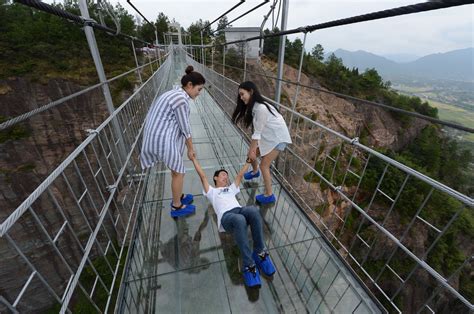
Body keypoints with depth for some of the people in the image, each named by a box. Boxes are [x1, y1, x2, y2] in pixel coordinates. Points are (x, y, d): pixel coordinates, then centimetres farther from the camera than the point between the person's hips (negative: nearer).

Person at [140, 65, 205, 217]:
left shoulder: (176, 93, 13)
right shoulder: (181, 99, -19)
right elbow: (185, 128, -13)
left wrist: (188, 146, 18)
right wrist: (191, 148, 0)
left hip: (161, 136, 10)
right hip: (163, 139, -10)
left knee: (176, 170, 22)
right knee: (179, 172, 5)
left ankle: (178, 197, 41)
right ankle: (177, 207, 23)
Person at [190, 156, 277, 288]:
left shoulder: (231, 188, 41)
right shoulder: (211, 191, 31)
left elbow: (240, 174, 43)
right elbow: (202, 175, 28)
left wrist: (248, 160, 44)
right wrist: (194, 159, 32)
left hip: (240, 210, 4)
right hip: (226, 216, -3)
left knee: (253, 210, -35)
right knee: (239, 220, -41)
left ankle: (260, 252, -20)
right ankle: (249, 264, -32)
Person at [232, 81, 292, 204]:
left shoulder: (261, 108, -29)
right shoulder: (253, 106, -1)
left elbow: (257, 132, -23)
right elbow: (257, 131, 0)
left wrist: (252, 150, -14)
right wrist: (252, 148, -2)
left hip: (278, 137, -9)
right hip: (268, 136, 9)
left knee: (264, 165, -8)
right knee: (251, 155, 16)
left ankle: (269, 195, 7)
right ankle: (255, 172, 48)